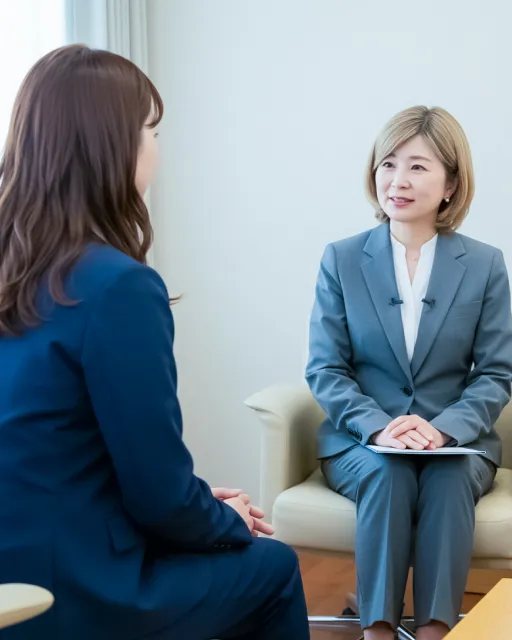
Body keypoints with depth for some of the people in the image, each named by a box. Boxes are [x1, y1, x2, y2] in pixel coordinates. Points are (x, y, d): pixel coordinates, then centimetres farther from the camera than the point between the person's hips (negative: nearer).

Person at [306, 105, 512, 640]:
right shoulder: (341, 260, 3)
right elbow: (324, 368, -1)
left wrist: (443, 428, -20)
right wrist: (379, 426, -19)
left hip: (456, 444, 0)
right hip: (361, 442, 0)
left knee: (448, 477, -33)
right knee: (387, 472, -32)